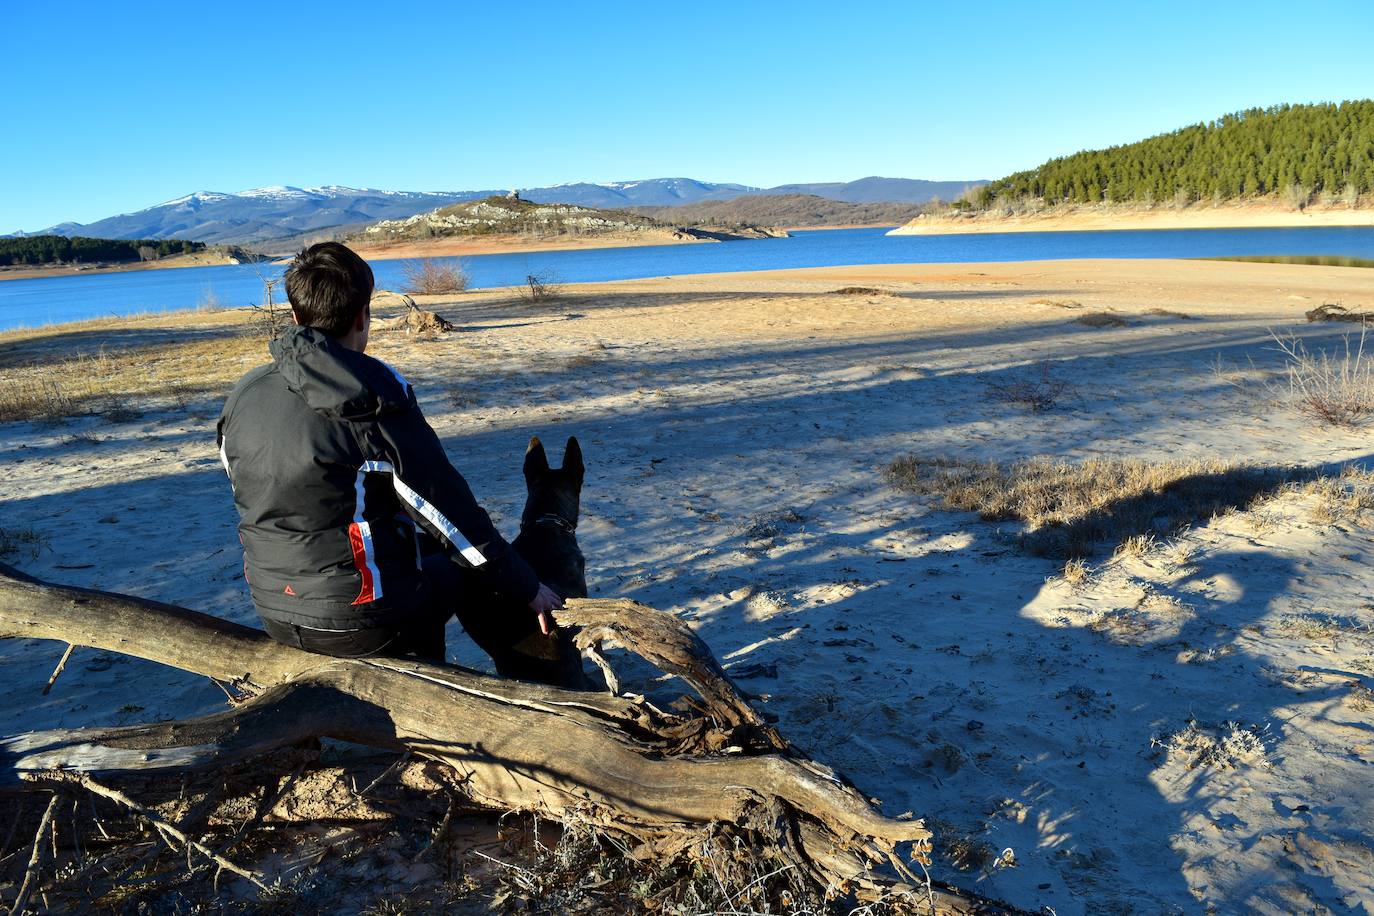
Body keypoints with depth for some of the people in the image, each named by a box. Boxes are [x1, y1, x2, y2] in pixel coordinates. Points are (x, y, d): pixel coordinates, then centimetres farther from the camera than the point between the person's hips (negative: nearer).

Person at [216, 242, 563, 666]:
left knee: (420, 548, 30)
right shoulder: (376, 399, -17)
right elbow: (451, 514, -14)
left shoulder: (243, 396, 2)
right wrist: (529, 589, -3)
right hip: (363, 623, -7)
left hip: (275, 615, 7)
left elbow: (255, 502, 15)